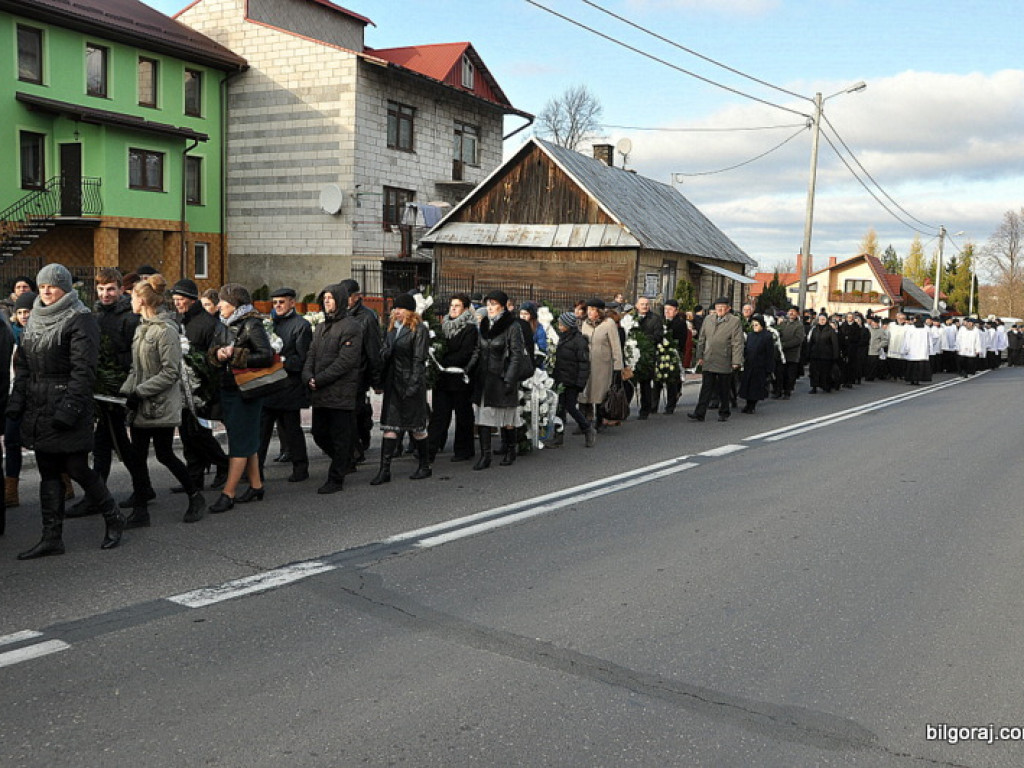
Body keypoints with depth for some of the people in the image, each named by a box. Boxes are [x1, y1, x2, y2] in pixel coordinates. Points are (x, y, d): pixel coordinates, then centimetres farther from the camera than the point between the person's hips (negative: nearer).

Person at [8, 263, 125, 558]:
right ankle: (52, 538, 14)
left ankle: (113, 519, 19)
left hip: (67, 412, -7)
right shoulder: (35, 320, 15)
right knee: (48, 474, 9)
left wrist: (68, 410, -21)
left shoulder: (80, 320, -9)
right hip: (38, 410, 8)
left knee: (78, 469, -2)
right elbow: (23, 366, 17)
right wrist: (16, 403, 7)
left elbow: (83, 370, -15)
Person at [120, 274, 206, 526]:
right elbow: (136, 368, 16)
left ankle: (196, 497, 20)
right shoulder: (142, 327, 12)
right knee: (137, 456, 6)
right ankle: (140, 510, 13)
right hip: (141, 405, 8)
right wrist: (125, 391, 1)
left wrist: (139, 391, -18)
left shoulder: (166, 330, -14)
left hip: (162, 405, -8)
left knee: (164, 455, 1)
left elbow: (171, 372, -18)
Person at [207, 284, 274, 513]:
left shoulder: (252, 325, -12)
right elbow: (211, 352, 13)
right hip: (227, 389, 8)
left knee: (239, 441, -6)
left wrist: (235, 355, -19)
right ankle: (256, 486, 24)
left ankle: (228, 493, -5)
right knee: (247, 440, 14)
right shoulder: (224, 325, 12)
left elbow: (267, 356, -20)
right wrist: (218, 353, -10)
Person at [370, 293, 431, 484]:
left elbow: (418, 360, -12)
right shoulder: (392, 328, 15)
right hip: (393, 383, 6)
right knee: (389, 426, 1)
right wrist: (382, 379, 1)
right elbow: (384, 353, 16)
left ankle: (425, 466, 18)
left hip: (411, 382, -6)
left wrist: (413, 385, -17)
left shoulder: (419, 329, -7)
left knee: (416, 426, 4)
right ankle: (384, 470, 1)